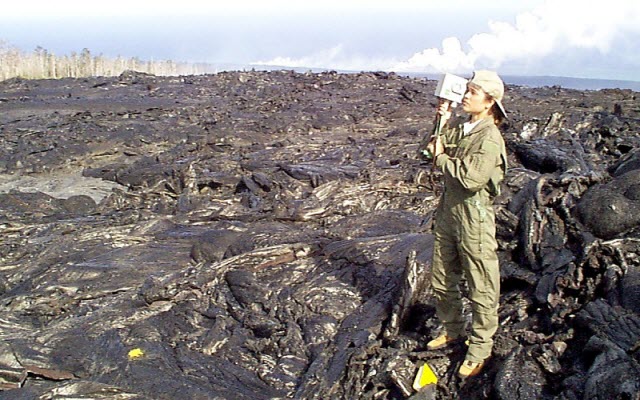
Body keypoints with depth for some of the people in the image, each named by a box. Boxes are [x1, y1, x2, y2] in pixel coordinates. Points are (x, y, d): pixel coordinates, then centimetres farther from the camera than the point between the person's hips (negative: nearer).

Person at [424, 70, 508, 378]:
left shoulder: (490, 139, -19)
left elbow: (470, 178, -28)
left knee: (481, 288, 6)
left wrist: (441, 157, -14)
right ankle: (452, 330, 41)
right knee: (442, 280, 20)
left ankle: (479, 349, 20)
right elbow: (436, 147, 10)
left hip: (474, 217, -8)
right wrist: (443, 122, -2)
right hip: (448, 211, 9)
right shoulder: (461, 128, 6)